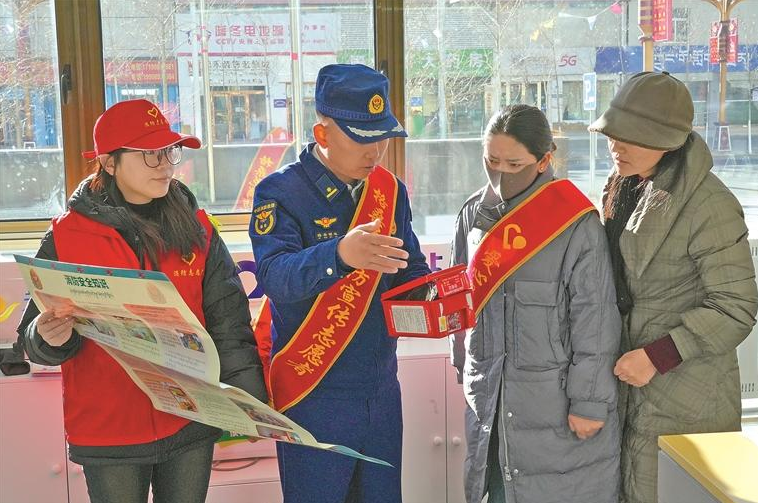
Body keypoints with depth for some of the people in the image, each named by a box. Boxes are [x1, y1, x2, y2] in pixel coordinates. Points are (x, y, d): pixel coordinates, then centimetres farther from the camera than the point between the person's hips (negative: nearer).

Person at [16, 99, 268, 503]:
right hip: (108, 433, -2)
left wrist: (250, 398, -9)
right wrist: (51, 338, -25)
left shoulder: (196, 228, 2)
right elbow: (34, 341, -2)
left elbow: (229, 323, 1)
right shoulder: (66, 237, -4)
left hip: (191, 426, 2)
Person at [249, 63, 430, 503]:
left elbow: (410, 269, 13)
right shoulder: (281, 192, -12)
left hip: (382, 391, 5)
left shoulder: (390, 189, 5)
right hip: (313, 397, -5)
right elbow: (274, 275, -28)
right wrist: (339, 255, -48)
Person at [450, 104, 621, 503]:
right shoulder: (473, 214, 4)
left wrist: (589, 402, -11)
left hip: (555, 399, -5)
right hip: (489, 394, 5)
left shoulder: (576, 224, -13)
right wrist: (465, 370, 15)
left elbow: (595, 322, -12)